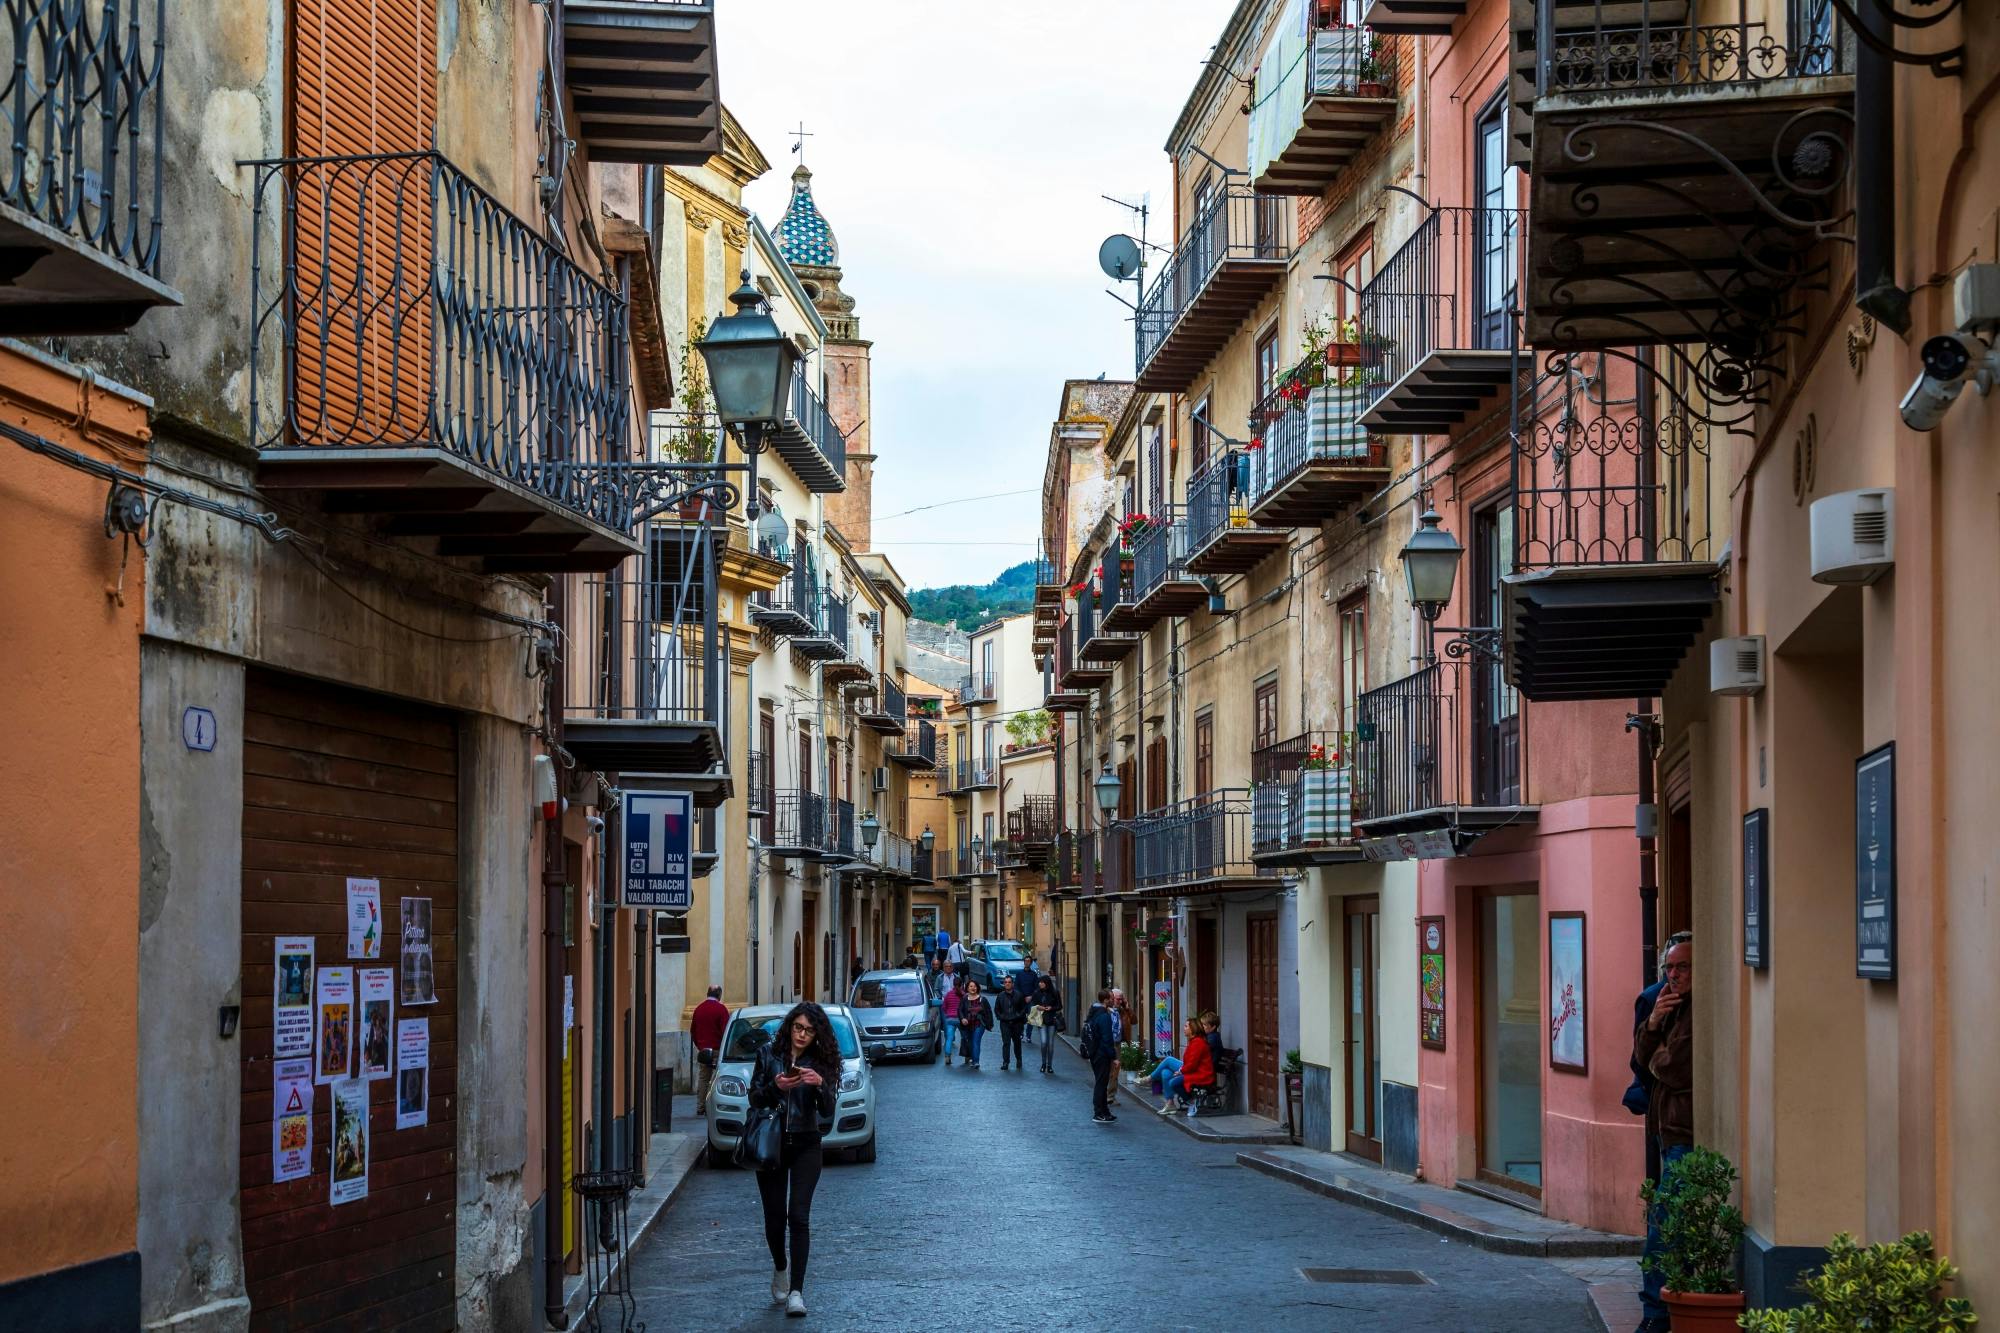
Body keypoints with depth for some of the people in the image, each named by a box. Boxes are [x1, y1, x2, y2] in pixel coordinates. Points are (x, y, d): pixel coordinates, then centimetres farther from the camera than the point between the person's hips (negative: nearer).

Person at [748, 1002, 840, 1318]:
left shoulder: (820, 1063, 1)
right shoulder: (769, 1055, 2)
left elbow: (828, 1109, -7)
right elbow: (754, 1098, 0)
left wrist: (820, 1085, -26)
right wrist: (775, 1087, -19)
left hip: (805, 1146, -1)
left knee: (799, 1216, -12)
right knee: (774, 1217, 5)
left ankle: (796, 1291, -13)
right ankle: (780, 1269, 35)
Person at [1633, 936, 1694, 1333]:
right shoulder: (1674, 1007, 18)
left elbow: (1673, 1069, -20)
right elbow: (1642, 1057, 13)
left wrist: (1658, 1058, 2)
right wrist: (1653, 1024, -5)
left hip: (1687, 1136, -11)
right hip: (1673, 1133, 11)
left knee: (1662, 1225, -11)